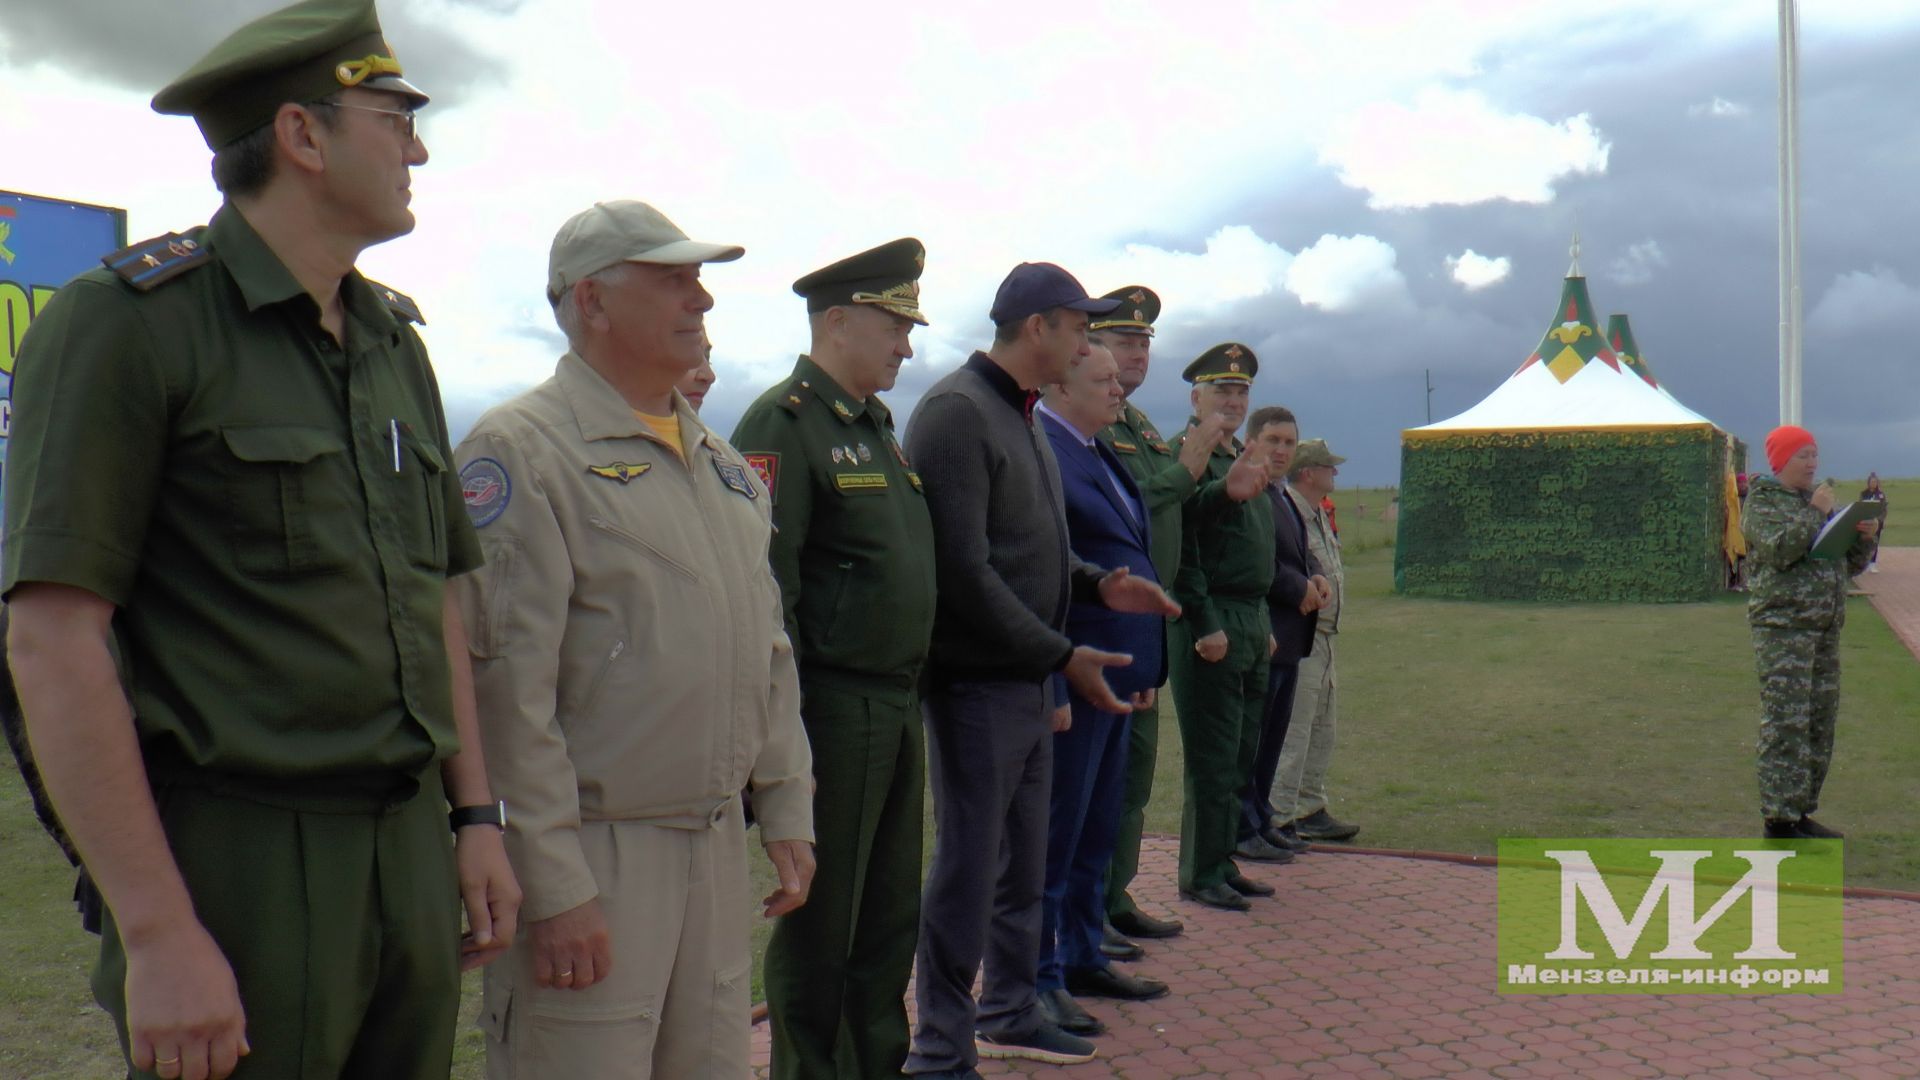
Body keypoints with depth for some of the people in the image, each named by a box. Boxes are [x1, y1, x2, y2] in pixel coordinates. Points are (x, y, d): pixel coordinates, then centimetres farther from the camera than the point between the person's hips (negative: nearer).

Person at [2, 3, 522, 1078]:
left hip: (412, 858, 7)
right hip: (239, 872, -6)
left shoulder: (396, 343, 13)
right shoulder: (127, 324, -9)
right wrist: (158, 932, -18)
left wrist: (478, 816, 12)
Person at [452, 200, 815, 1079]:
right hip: (592, 852, -7)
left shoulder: (722, 462, 13)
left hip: (720, 846, 8)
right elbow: (507, 684, -17)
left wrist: (787, 811, 14)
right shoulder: (520, 450, -12)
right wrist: (555, 889, -18)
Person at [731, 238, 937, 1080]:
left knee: (891, 919, 17)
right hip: (833, 714, -9)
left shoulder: (877, 426, 16)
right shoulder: (783, 423, -12)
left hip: (897, 709, 9)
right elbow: (763, 588, -18)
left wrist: (911, 701, 16)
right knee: (819, 925, 5)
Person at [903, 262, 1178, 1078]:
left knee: (1022, 861, 18)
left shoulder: (1022, 416, 16)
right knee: (968, 866, -1)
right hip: (976, 682, -9)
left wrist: (1097, 585, 4)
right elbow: (963, 571, -22)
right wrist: (1062, 654, -19)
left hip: (1028, 682, 9)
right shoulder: (956, 412, -15)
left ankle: (1008, 1012, 33)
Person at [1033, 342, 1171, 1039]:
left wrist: (1144, 669, 17)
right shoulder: (1040, 453, -16)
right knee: (1053, 832, 1)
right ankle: (1037, 978, 13)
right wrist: (1053, 688, -22)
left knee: (1097, 830, 18)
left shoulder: (1098, 454, 15)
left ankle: (1082, 959, 31)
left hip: (1115, 677, 10)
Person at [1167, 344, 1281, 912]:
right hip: (1212, 623, -9)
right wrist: (1206, 626, -21)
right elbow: (1180, 548, -18)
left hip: (1252, 623, 9)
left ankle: (1225, 860, 23)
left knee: (1242, 754, 14)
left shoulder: (1246, 460, 18)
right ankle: (1201, 873, 5)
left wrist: (1264, 627, 19)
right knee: (1213, 756, -4)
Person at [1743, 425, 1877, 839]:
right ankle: (1778, 819, -8)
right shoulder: (1762, 501, -3)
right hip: (1782, 626, -8)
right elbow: (1780, 550, -21)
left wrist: (1866, 536, 2)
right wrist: (1814, 513, -17)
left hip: (1826, 628, 8)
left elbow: (1851, 564, 20)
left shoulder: (1817, 500, 19)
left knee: (1821, 723, 10)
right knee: (1786, 725, -10)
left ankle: (1801, 811, 19)